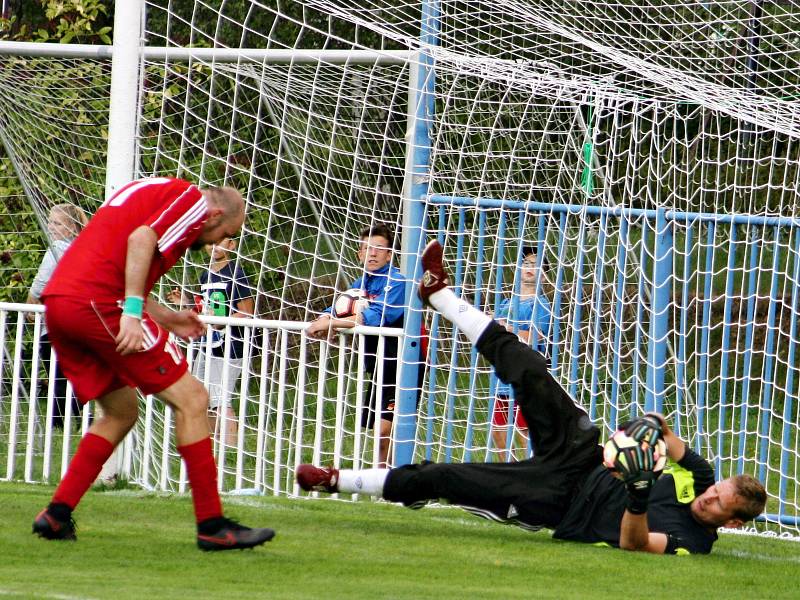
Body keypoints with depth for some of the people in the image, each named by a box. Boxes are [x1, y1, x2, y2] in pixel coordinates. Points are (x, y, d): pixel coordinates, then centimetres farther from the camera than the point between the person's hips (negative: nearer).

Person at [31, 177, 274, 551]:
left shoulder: (152, 192, 30)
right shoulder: (192, 198, 3)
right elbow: (141, 239, -16)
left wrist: (168, 320, 26)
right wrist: (133, 312, -21)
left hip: (57, 303, 9)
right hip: (98, 302, -9)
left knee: (122, 412, 22)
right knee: (190, 400, -2)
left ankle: (57, 515, 14)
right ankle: (211, 526, -3)